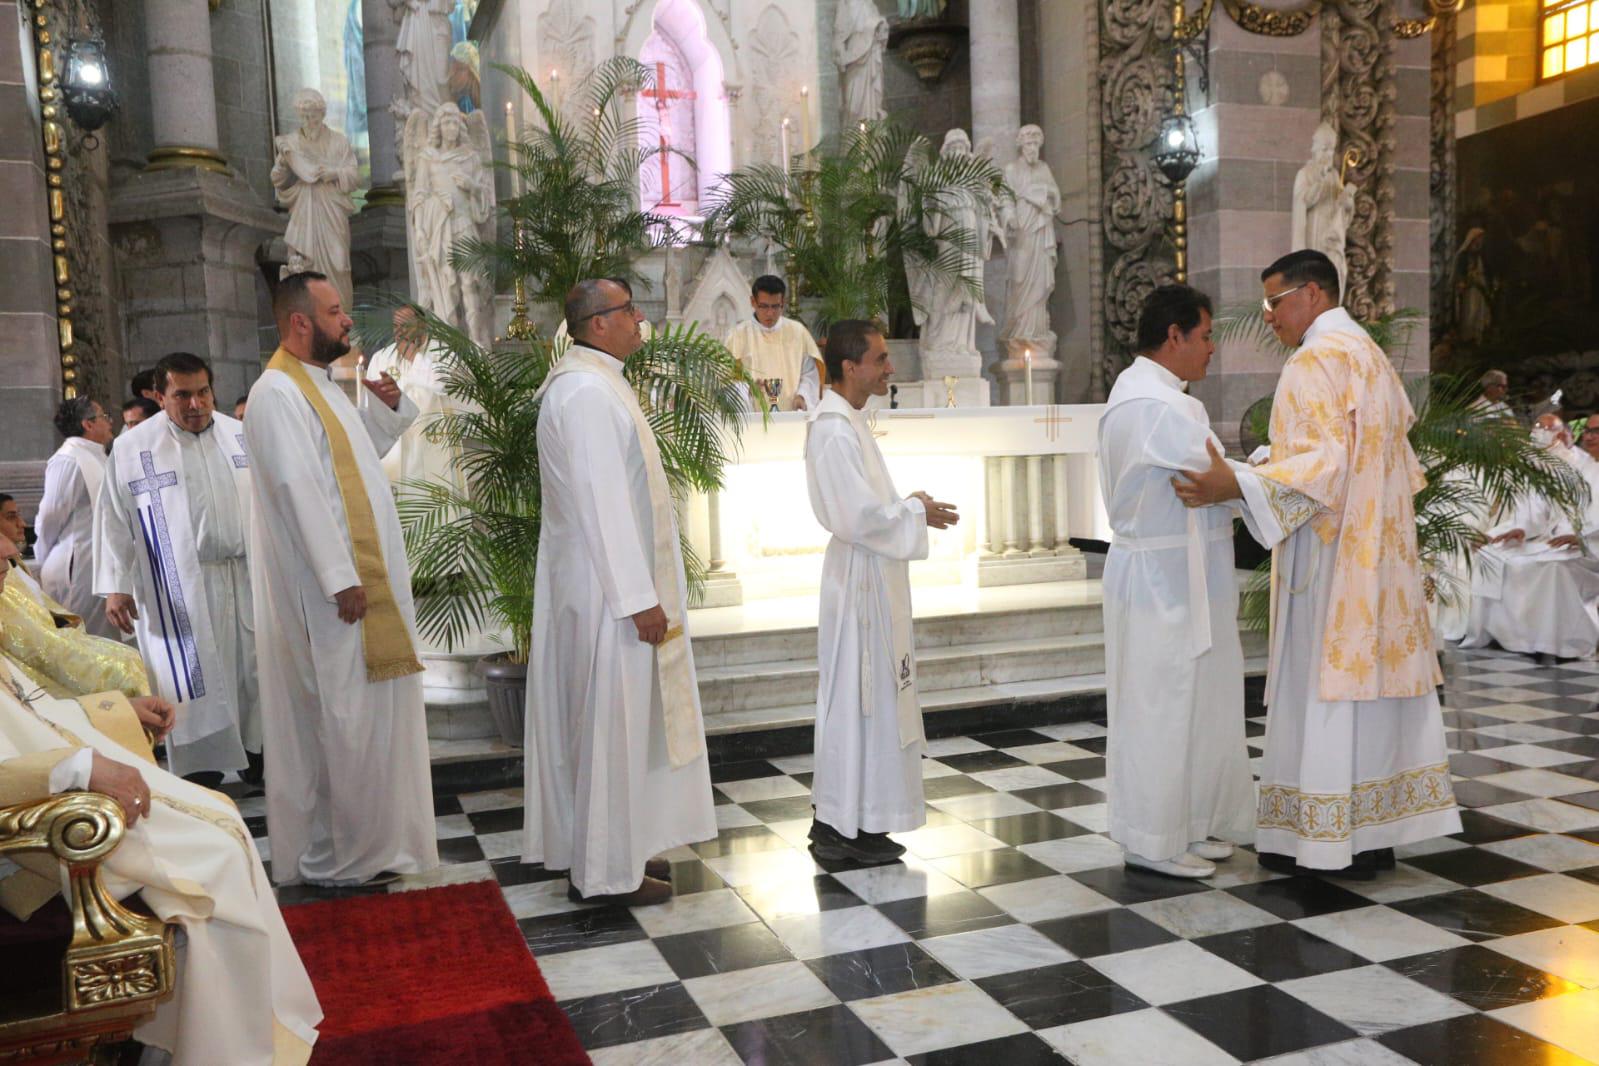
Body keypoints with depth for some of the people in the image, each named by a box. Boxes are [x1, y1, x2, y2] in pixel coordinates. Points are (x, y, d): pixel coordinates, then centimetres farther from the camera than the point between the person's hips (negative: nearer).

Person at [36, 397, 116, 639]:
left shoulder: (95, 457, 15)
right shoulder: (68, 460, -13)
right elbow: (51, 516, -12)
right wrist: (44, 564, -2)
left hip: (100, 568, 9)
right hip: (79, 571, -9)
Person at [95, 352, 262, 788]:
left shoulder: (241, 436, 5)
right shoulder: (132, 448, -3)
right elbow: (114, 520, -1)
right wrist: (115, 586, -5)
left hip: (248, 579, 3)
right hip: (180, 590, -3)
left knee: (255, 669, 9)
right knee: (194, 680, 2)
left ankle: (257, 755, 24)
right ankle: (203, 775, 12)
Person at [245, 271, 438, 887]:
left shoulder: (321, 386, 15)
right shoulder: (278, 393, -15)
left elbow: (359, 455, 23)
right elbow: (298, 490, -22)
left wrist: (387, 408, 7)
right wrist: (341, 579, -24)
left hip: (367, 575, 10)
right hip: (333, 586, -10)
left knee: (366, 713, 15)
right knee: (344, 718, -2)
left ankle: (371, 840, 26)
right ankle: (336, 857, 10)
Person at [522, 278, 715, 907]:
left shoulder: (595, 383, 15)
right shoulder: (587, 392, -18)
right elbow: (602, 501, -23)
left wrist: (642, 588, 22)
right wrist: (639, 597, -22)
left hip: (601, 581, 11)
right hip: (606, 587, -11)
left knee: (611, 718, 16)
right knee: (612, 721, -2)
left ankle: (619, 850, 27)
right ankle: (605, 872, 8)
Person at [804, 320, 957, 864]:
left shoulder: (846, 421, 13)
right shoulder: (835, 431, -20)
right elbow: (860, 517, -24)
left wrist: (908, 505, 8)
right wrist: (917, 512, -10)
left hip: (871, 576, 11)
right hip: (862, 578, -11)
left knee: (871, 695, 15)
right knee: (861, 697, -2)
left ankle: (836, 819, 25)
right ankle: (849, 828, 9)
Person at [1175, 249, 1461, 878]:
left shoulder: (1314, 363, -13)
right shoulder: (1371, 355, 17)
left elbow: (1324, 461, -22)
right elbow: (1393, 457, 20)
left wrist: (1235, 485, -29)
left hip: (1330, 555, -9)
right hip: (1380, 553, 9)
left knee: (1323, 682, -4)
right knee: (1377, 670, 10)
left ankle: (1322, 838, 2)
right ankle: (1379, 828, 17)